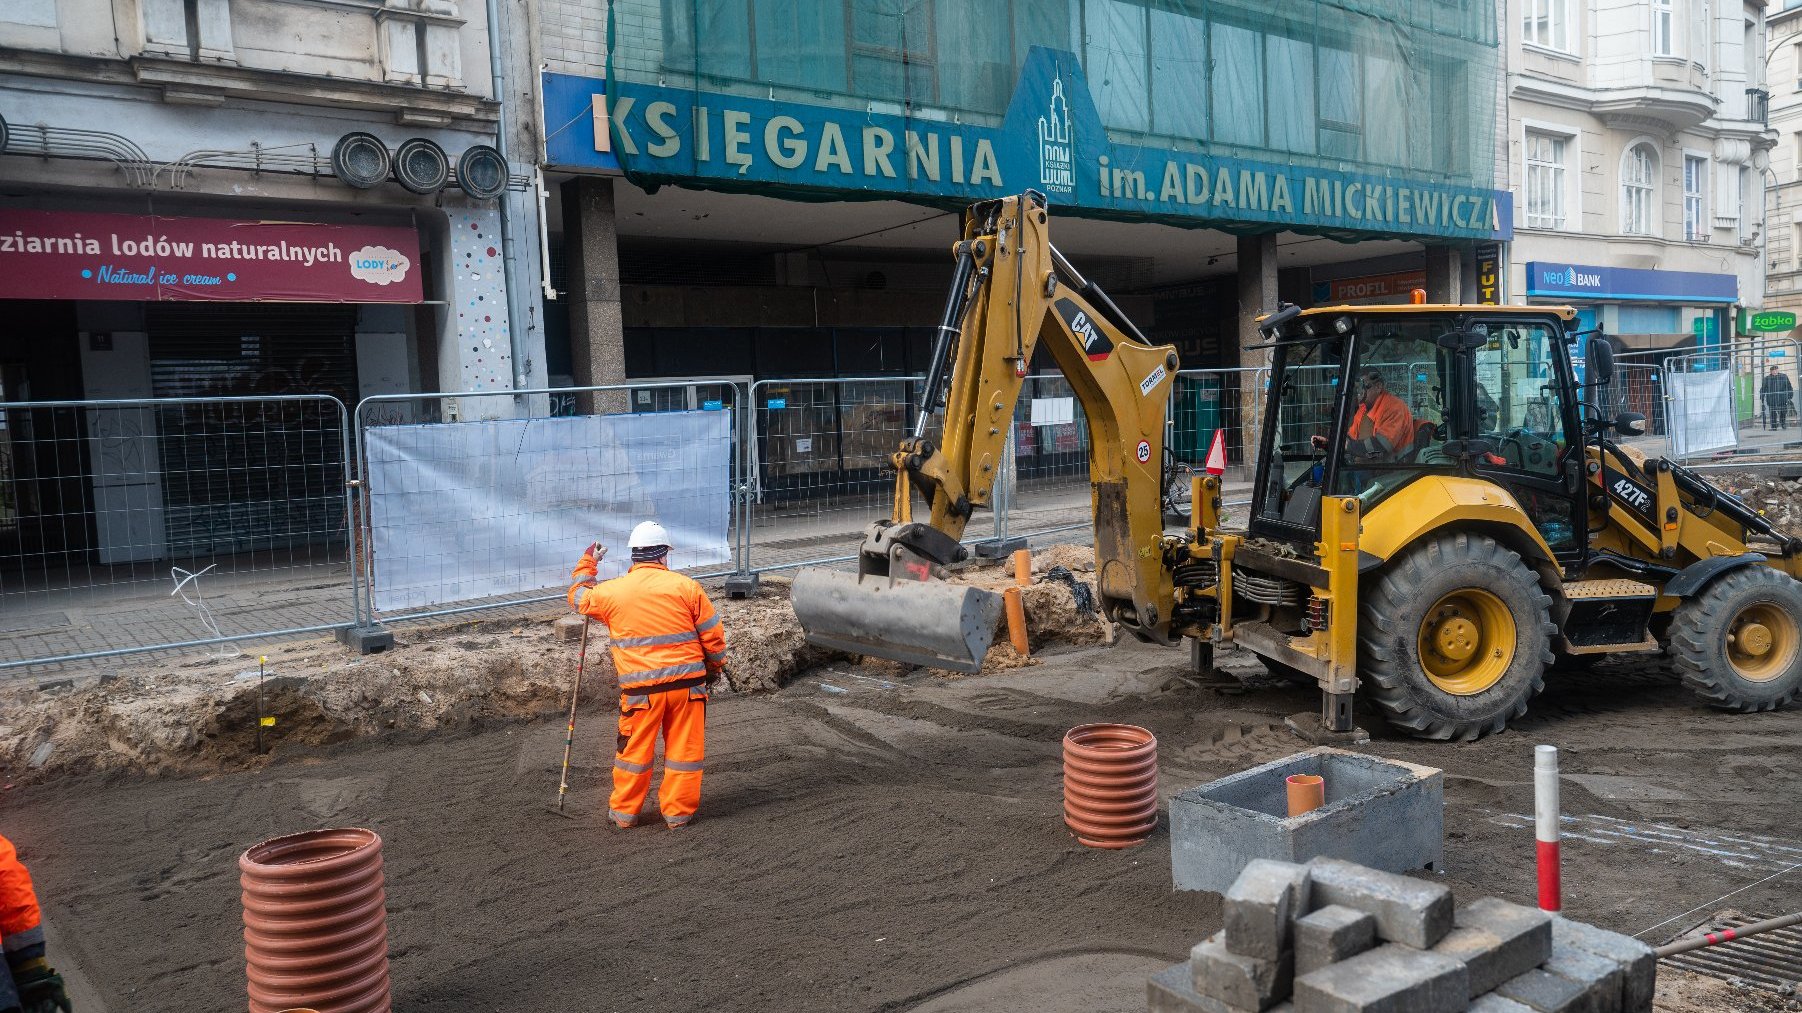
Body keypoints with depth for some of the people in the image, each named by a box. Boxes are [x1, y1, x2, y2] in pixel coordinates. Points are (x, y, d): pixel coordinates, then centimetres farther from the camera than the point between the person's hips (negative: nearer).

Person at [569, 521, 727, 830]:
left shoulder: (612, 591, -1)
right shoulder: (686, 586, -3)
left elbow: (578, 597, 21)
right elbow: (713, 634, 2)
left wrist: (587, 564, 35)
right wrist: (715, 666, 19)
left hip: (641, 689, 0)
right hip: (687, 682, 0)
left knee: (634, 751, 13)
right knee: (684, 749, 10)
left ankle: (624, 812, 24)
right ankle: (678, 812, 18)